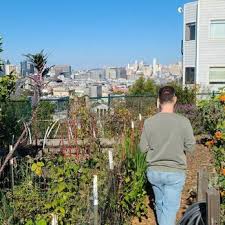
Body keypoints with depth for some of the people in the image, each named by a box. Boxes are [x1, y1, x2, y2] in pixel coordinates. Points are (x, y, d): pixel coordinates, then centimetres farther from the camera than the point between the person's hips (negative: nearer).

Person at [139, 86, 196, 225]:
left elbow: (143, 148, -2)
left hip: (154, 171, 3)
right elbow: (190, 147, -5)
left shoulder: (149, 122, -9)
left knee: (160, 205, 23)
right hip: (175, 172, -3)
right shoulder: (184, 121, -14)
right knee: (170, 209, 7)